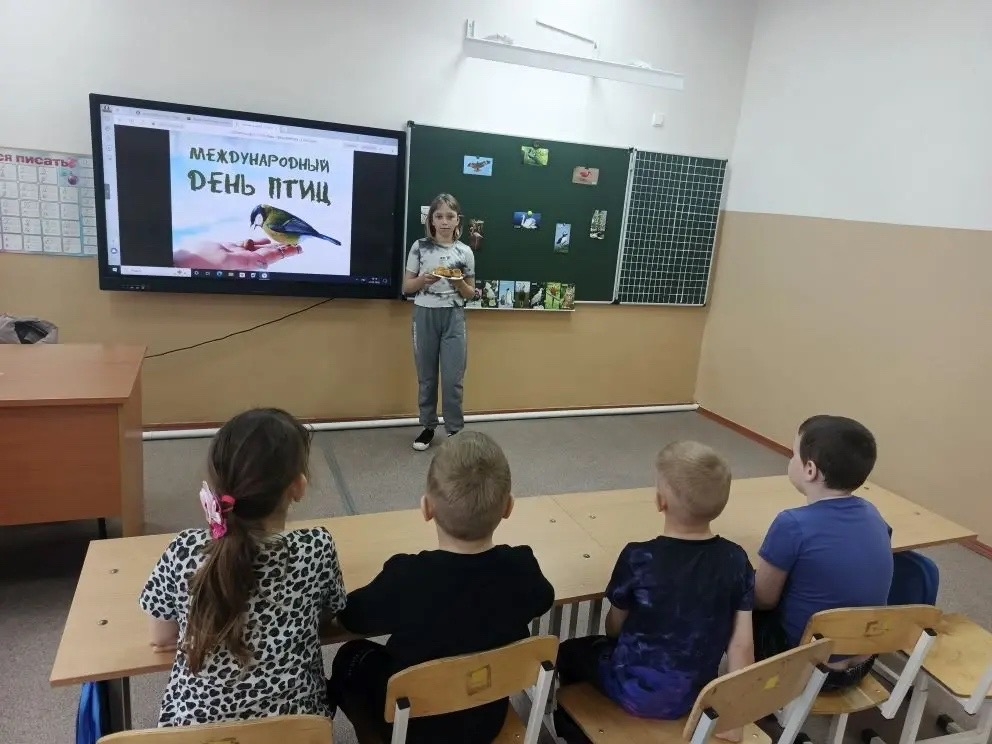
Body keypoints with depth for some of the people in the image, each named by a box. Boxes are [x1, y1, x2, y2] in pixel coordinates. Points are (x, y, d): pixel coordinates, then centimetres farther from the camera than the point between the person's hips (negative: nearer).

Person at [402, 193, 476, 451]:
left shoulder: (465, 252, 1)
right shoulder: (419, 247, 0)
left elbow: (470, 293, 7)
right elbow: (406, 287, 4)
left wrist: (459, 283, -14)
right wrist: (424, 279, -15)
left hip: (453, 317, -1)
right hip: (425, 315, 1)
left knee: (453, 378, -2)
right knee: (426, 376, 10)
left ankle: (455, 430, 11)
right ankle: (428, 426, 23)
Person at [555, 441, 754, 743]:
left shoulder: (637, 558, -24)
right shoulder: (736, 560, -15)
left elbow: (614, 626, -7)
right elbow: (742, 644, -11)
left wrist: (615, 647, 15)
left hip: (637, 693, -4)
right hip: (697, 696, 5)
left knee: (570, 654, 23)